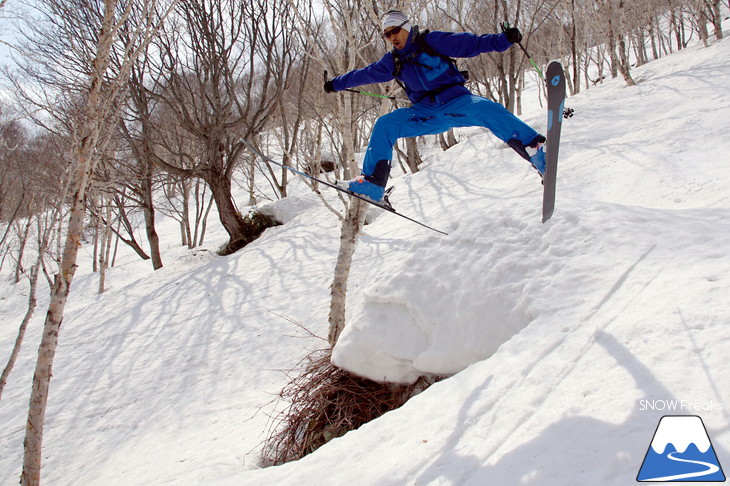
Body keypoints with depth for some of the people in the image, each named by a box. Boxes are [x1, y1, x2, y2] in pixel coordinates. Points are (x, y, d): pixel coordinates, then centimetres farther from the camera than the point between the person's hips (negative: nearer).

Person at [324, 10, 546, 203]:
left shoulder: (432, 41, 0)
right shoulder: (392, 62, 14)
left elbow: (471, 43, -5)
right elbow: (365, 74, 27)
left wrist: (504, 39, -15)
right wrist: (336, 83, 35)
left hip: (456, 100, -4)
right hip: (427, 114, 5)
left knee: (487, 109, -33)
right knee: (384, 124, -10)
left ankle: (537, 155, -36)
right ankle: (372, 183, -9)